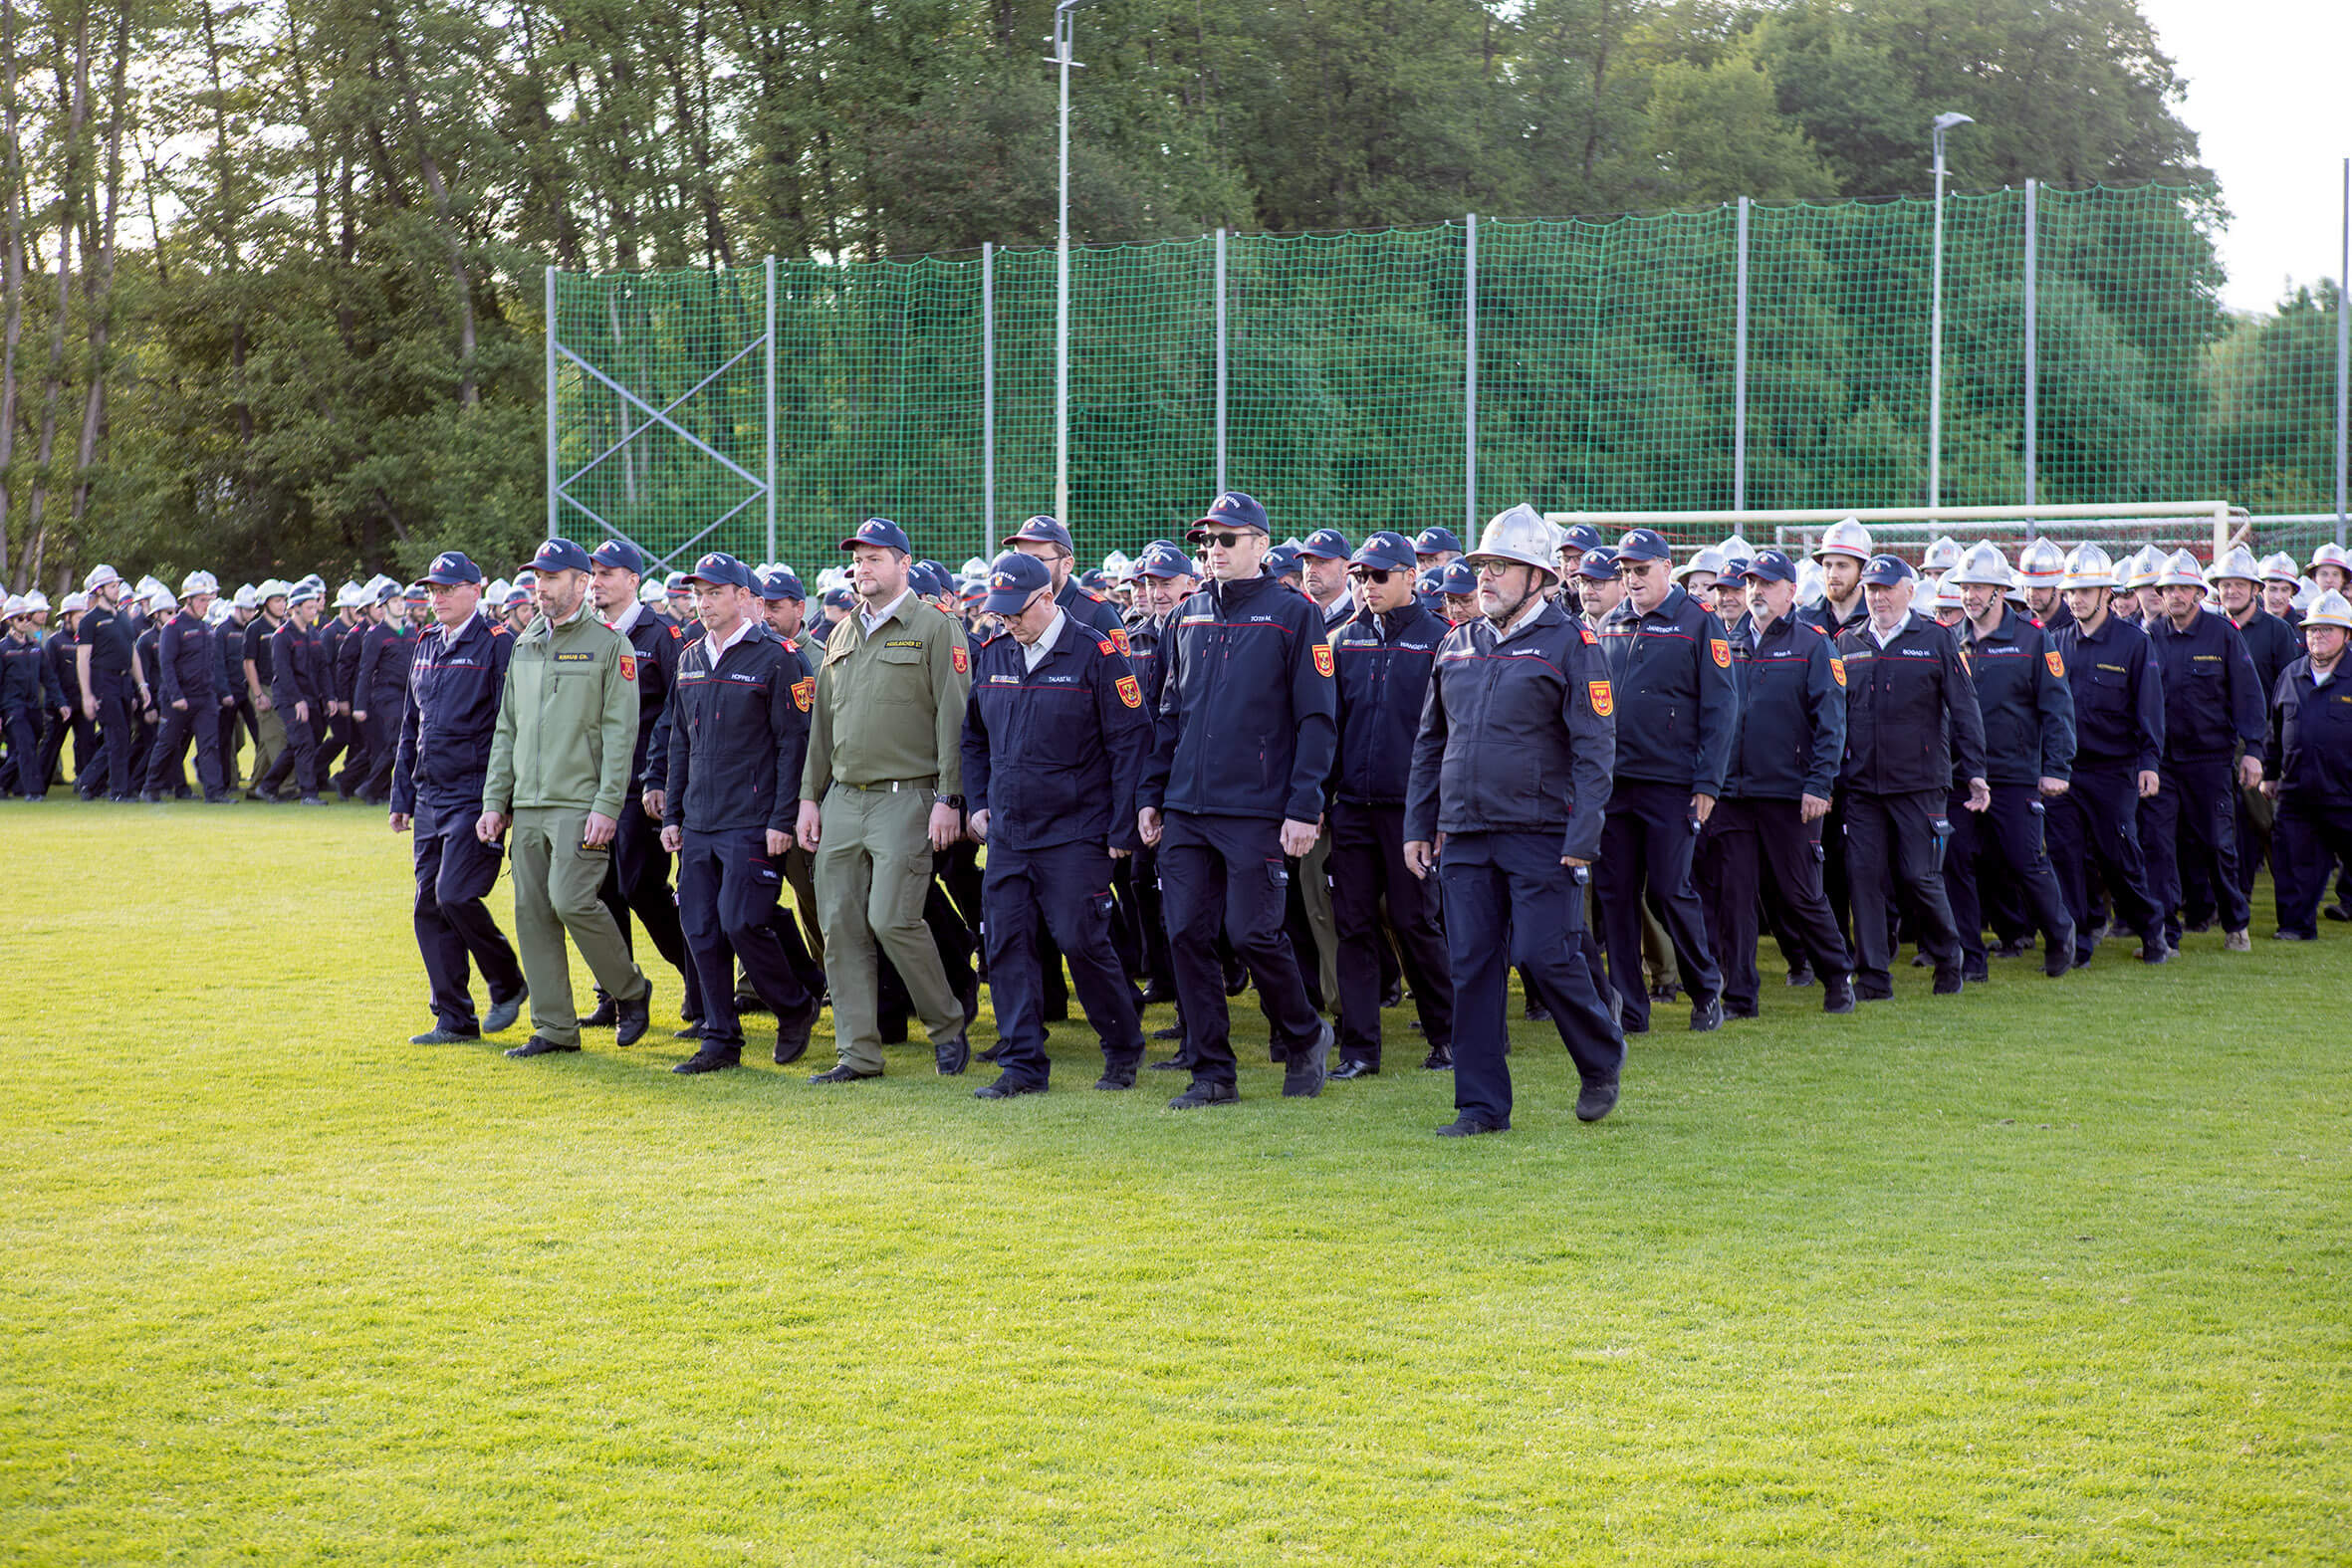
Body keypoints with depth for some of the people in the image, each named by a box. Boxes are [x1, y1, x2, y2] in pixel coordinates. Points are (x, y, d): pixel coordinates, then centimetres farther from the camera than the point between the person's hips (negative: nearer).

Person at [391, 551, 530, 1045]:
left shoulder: (497, 646, -8)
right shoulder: (427, 647, 16)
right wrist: (402, 796, 18)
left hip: (476, 796, -8)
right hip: (430, 798, 8)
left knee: (455, 895, -16)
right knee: (430, 906, 5)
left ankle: (507, 984, 7)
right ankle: (454, 1018, 11)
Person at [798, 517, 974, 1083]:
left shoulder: (935, 629, -2)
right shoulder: (842, 636, 17)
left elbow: (953, 718, -8)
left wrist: (948, 798, -15)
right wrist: (810, 796, 15)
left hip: (906, 798, -7)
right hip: (842, 800, 7)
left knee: (892, 918, -14)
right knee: (840, 927, 2)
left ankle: (947, 1029, 6)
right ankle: (858, 1053, 8)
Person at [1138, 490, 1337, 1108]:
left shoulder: (1293, 614, -2)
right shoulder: (1189, 616, 15)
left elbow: (1317, 720, -6)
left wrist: (1303, 808, -12)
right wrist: (1151, 795, 13)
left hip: (1256, 810, -5)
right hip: (1185, 810, 6)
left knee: (1252, 933, -6)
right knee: (1188, 935, 1)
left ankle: (1304, 1039, 19)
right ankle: (1212, 1073, 10)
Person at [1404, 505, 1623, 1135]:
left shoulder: (1571, 645, -3)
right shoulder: (1457, 645, 14)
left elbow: (1594, 747, -8)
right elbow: (1430, 743, 19)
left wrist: (1582, 838, -16)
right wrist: (1418, 825, 12)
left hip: (1541, 835, -5)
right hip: (1465, 835, 5)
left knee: (1543, 955, -9)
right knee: (1472, 965, 3)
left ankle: (1602, 1057, 18)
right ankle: (1481, 1105, 9)